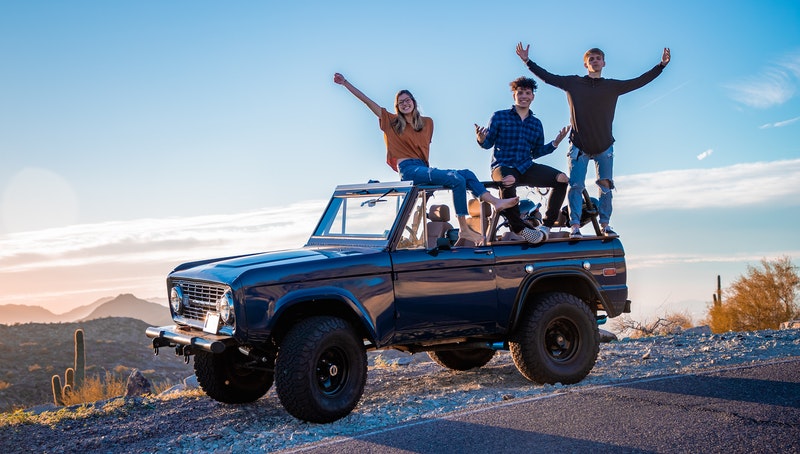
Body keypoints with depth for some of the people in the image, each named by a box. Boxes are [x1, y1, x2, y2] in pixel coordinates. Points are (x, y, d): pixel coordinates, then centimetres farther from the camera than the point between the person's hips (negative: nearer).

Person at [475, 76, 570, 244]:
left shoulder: (536, 123, 19)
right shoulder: (499, 116, 7)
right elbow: (489, 143, 5)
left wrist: (555, 142, 8)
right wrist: (481, 140, -18)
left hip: (527, 167, 4)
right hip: (502, 166, -4)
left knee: (562, 179, -18)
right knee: (508, 181, -42)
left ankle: (546, 225, -11)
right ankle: (519, 228, -25)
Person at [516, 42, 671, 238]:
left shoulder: (612, 86, 4)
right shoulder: (573, 83, 2)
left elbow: (639, 82, 3)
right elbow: (547, 77, 4)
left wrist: (661, 65, -1)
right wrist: (527, 61, -1)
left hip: (604, 146, 2)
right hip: (579, 146, -1)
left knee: (606, 185, 0)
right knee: (576, 185, -9)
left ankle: (604, 225, 8)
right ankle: (575, 226, -9)